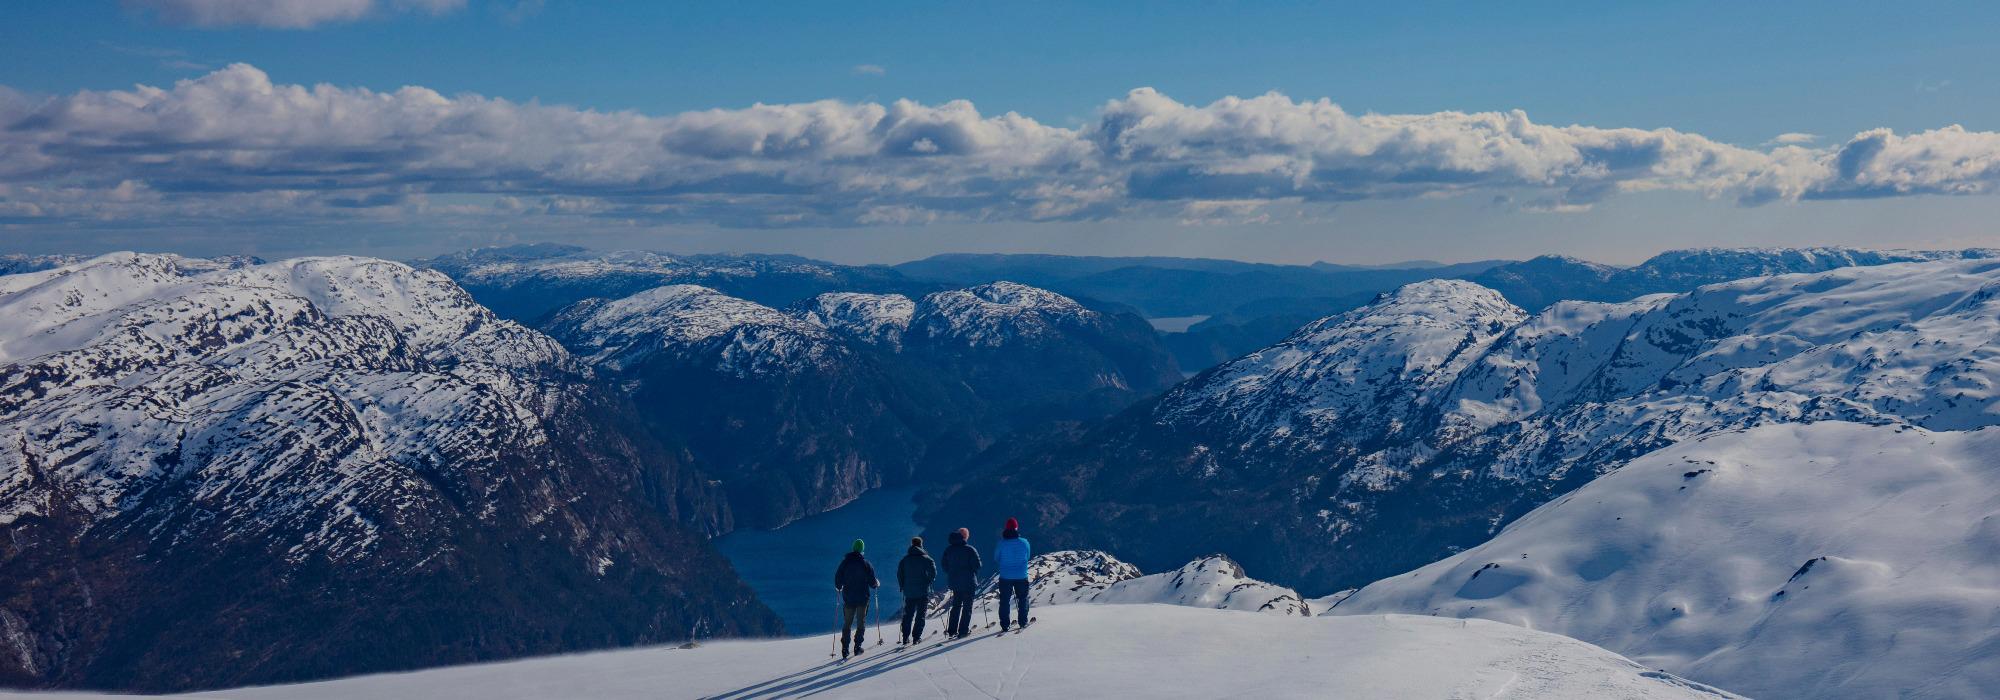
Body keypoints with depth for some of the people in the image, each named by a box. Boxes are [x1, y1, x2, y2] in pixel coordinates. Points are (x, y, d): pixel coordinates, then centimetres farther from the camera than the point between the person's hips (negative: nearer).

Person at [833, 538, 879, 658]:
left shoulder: (844, 563, -2)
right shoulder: (866, 564, -8)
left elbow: (838, 580, 0)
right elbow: (872, 582, -6)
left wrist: (839, 587, 21)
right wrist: (877, 583, 16)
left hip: (848, 598, 2)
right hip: (863, 598, -2)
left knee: (847, 623, 8)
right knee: (861, 622, 10)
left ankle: (845, 648, -1)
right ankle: (857, 646, 6)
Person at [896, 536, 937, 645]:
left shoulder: (905, 559, 4)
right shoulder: (926, 559, -5)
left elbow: (899, 574, 6)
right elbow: (933, 573, -8)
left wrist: (903, 587, 16)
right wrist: (929, 582, 9)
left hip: (909, 592, 3)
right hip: (923, 592, -3)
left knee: (908, 615, 11)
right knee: (920, 615, 2)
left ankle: (906, 637, 8)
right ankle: (917, 637, -3)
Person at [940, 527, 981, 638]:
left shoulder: (948, 550, 3)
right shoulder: (970, 550, -15)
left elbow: (945, 566, 9)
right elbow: (978, 565, -14)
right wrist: (981, 563, 7)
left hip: (954, 582, 5)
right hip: (968, 583, -5)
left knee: (956, 605, 16)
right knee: (967, 606, 4)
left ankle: (951, 630, 12)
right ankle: (963, 630, 1)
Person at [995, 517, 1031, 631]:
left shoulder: (1001, 543, -11)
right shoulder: (1024, 542, -8)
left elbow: (996, 559, 0)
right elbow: (1027, 557, 7)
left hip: (1005, 577, -1)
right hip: (1021, 577, 1)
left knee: (1004, 601, 9)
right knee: (1023, 599, 18)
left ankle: (1004, 625, 7)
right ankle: (1023, 621, 21)